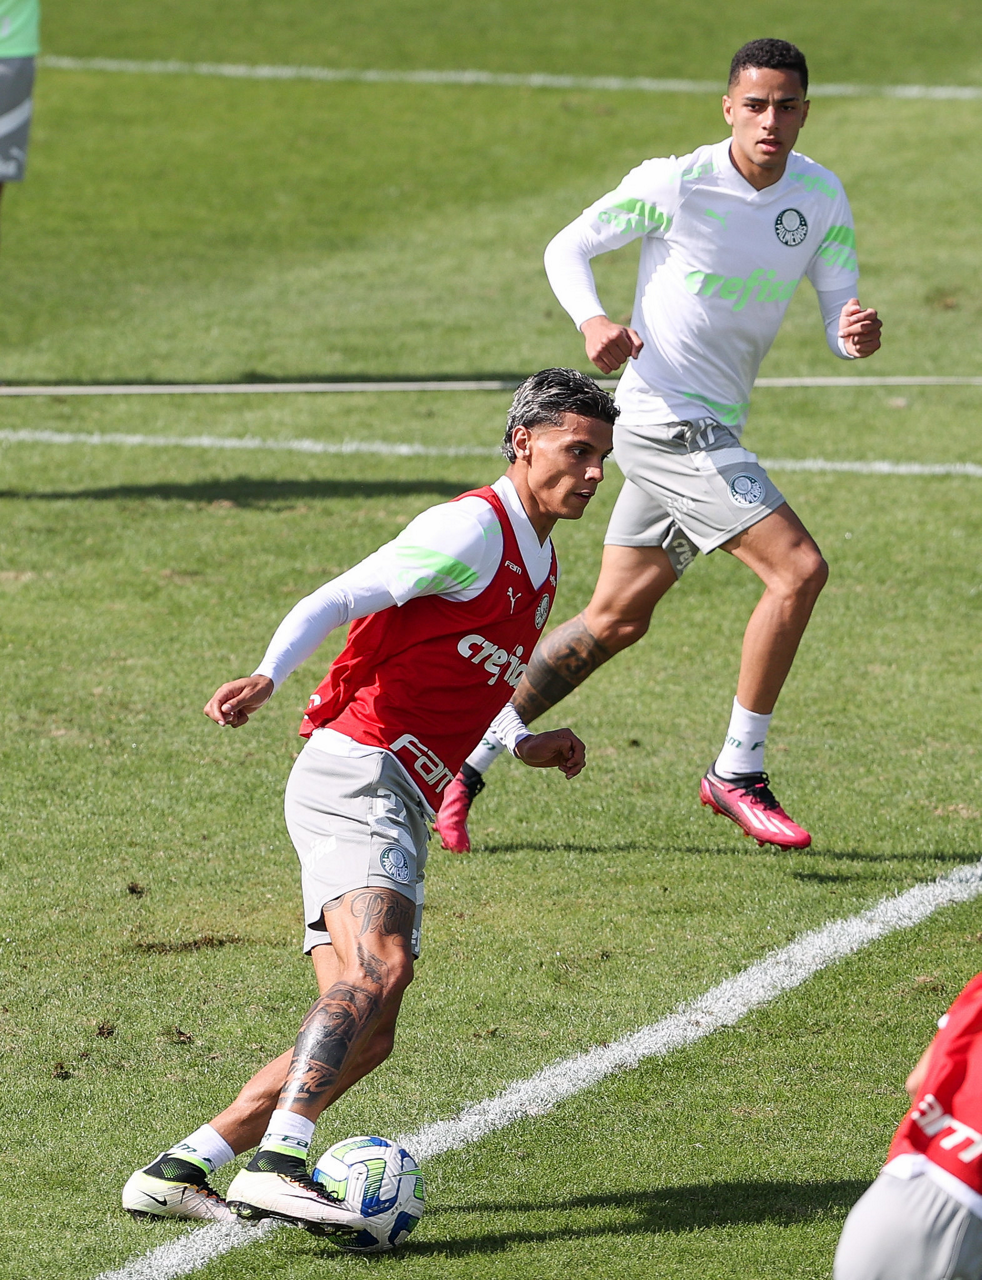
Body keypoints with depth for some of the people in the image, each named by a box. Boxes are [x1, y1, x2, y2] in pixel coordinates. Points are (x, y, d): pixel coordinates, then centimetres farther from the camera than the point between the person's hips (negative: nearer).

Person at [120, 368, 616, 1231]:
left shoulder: (540, 567, 22)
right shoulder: (475, 528, -7)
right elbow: (339, 600, -16)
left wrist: (525, 742, 19)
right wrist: (268, 678, -32)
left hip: (400, 807, 9)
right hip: (356, 771, -9)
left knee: (364, 1035, -1)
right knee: (380, 964, -30)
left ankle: (179, 1169, -1)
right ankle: (277, 1161, -41)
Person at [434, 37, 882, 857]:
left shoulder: (822, 197, 3)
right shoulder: (676, 185, -14)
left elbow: (839, 314, 2)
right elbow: (568, 247, -4)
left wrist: (857, 334, -23)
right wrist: (593, 321, -24)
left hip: (714, 430, 7)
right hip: (665, 416, -7)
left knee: (616, 619, 14)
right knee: (799, 568, -18)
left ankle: (467, 757, 23)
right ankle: (738, 773, -7)